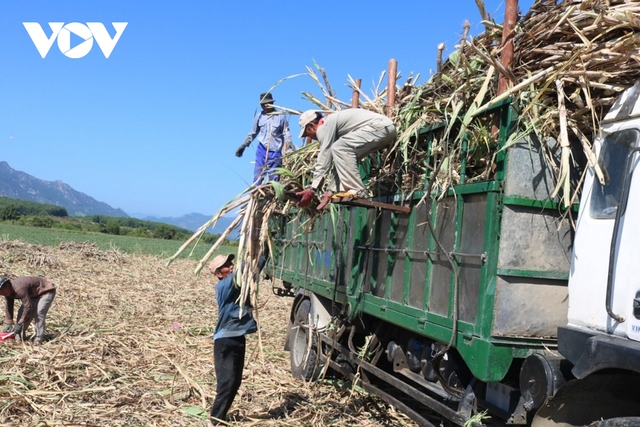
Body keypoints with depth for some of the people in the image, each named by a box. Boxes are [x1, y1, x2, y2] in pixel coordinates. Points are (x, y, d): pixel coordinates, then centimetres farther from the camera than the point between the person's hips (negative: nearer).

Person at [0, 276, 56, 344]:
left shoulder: (19, 288, -36)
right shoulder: (9, 290, -8)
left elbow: (28, 307, -35)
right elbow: (9, 308, 0)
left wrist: (19, 324, -28)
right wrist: (8, 323, -5)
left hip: (46, 291, -9)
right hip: (34, 294, 9)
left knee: (38, 313, -24)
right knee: (22, 312, -2)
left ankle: (39, 338, -18)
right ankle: (19, 336, 6)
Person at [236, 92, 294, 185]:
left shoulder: (281, 116, -2)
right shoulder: (259, 117, 4)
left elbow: (286, 133, 2)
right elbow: (253, 133, 14)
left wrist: (289, 143, -14)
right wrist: (244, 145, 12)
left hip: (276, 152, -2)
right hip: (262, 150, 2)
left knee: (273, 179, 2)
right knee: (257, 177, -1)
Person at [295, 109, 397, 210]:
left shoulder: (324, 126, -6)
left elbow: (324, 158, -10)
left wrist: (312, 189, -8)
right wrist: (331, 191, 19)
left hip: (380, 126, -10)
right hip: (385, 129, 10)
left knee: (339, 148, -14)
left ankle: (355, 190, -15)